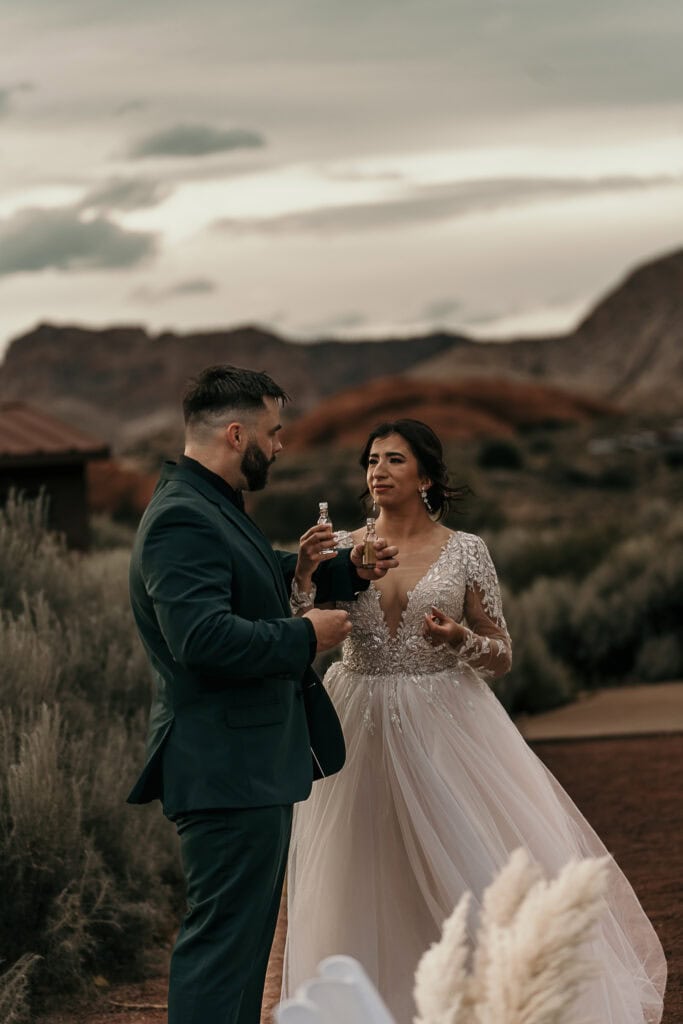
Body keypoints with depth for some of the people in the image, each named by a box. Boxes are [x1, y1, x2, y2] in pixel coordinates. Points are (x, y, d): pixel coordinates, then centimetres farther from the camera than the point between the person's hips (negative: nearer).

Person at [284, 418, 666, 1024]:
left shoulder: (466, 551, 0)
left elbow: (501, 659, 4)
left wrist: (461, 639, -16)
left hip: (446, 727, -2)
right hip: (362, 728, 2)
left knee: (475, 873, -5)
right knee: (368, 887, 4)